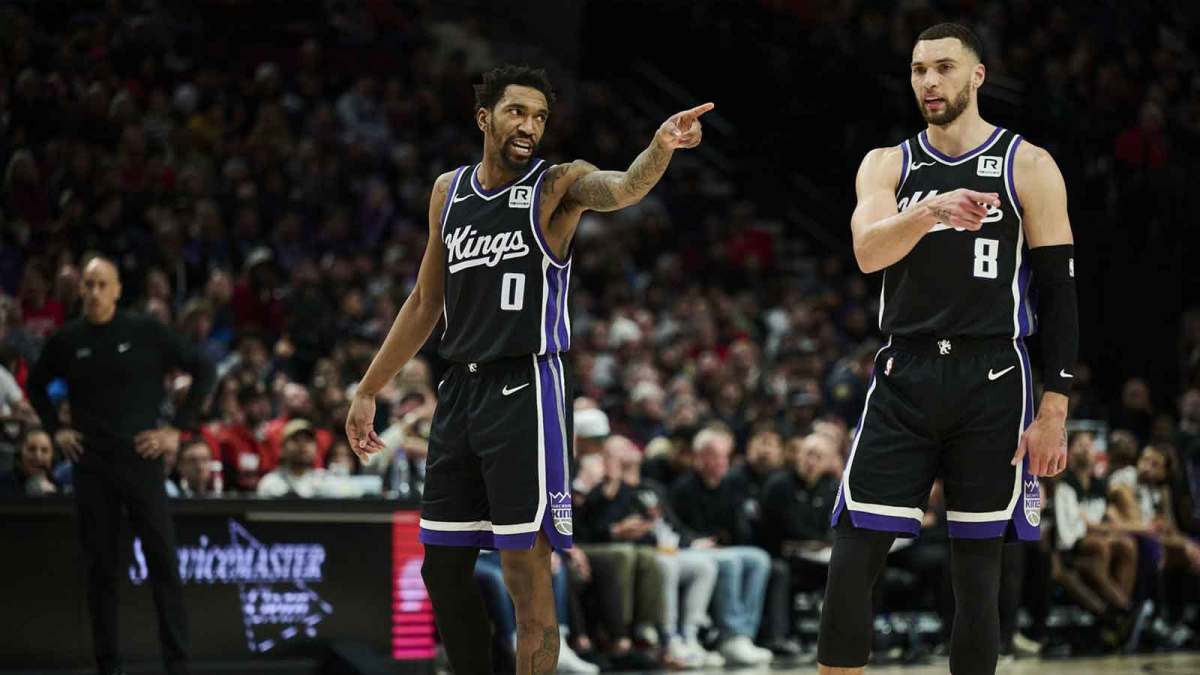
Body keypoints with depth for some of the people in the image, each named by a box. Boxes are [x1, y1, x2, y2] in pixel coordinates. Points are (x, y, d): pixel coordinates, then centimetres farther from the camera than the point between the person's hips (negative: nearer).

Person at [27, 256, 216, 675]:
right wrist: (55, 429, 9)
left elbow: (204, 372, 1)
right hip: (91, 465, 2)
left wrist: (178, 428, -4)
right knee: (100, 568, 5)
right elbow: (36, 384, 22)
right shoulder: (67, 340, 4)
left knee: (163, 562, -5)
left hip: (140, 459, -2)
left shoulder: (146, 333, -4)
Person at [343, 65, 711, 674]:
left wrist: (660, 149, -49)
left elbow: (624, 189, -28)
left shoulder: (557, 185, -5)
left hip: (525, 390, -6)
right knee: (442, 567, 11)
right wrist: (368, 390, 18)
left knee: (526, 572, -6)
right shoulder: (448, 191, 10)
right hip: (460, 390, 6)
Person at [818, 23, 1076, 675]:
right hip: (904, 378, 2)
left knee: (977, 572, 3)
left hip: (991, 382, -2)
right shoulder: (888, 164, 9)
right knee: (851, 562, -5)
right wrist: (930, 210, -31)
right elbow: (867, 252, -11)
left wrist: (1054, 407, -6)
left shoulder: (1028, 167, 2)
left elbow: (1058, 291, 0)